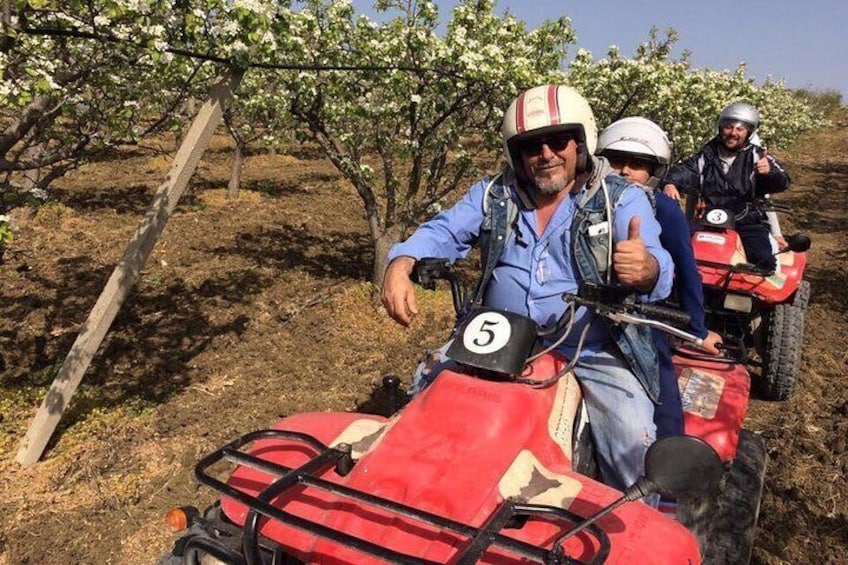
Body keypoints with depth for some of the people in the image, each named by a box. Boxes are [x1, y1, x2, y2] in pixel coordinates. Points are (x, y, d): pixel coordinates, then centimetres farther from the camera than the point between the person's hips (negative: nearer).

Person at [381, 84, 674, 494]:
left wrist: (646, 270, -41)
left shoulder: (622, 200, -1)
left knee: (633, 443, -19)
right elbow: (442, 234, 2)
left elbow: (659, 271, -14)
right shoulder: (492, 197, 9)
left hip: (594, 355, -2)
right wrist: (400, 265, -21)